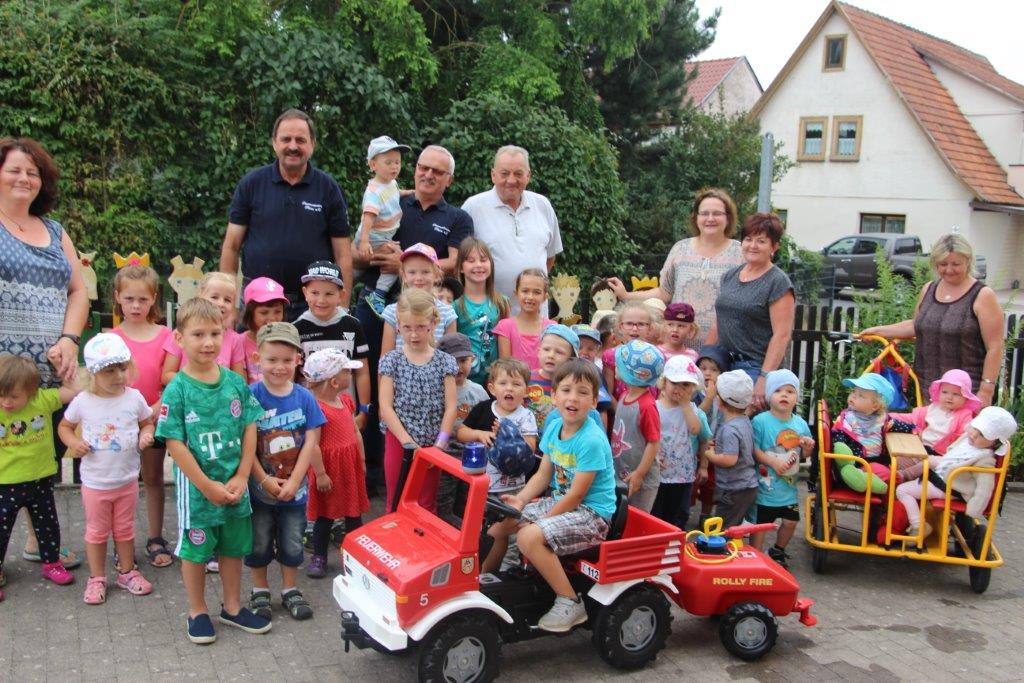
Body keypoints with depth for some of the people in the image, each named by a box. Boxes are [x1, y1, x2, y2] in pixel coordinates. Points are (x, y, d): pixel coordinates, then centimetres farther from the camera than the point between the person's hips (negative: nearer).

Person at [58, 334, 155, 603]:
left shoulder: (134, 398, -9)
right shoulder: (82, 401, -12)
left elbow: (147, 422, 6)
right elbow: (64, 426, 4)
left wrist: (146, 435, -16)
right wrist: (73, 442, -16)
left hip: (127, 480, 1)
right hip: (94, 482, -1)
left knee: (125, 530, 18)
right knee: (97, 532, 14)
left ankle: (127, 572, 34)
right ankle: (96, 578, 28)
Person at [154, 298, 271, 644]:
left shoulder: (236, 383, -3)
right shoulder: (177, 389, -13)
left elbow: (249, 430, 0)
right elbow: (175, 444, -14)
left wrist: (241, 478, -8)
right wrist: (208, 486, -15)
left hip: (234, 486, 4)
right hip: (196, 487, -3)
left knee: (234, 547, 17)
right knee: (195, 550, 11)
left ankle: (232, 607, 35)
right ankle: (198, 612, 30)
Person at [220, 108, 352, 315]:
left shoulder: (328, 188, 2)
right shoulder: (251, 183, 3)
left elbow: (342, 254, 2)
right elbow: (231, 246, 5)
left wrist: (342, 309, -4)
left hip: (313, 305, 0)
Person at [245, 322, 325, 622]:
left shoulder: (305, 398, -6)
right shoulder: (251, 396, -13)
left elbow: (310, 443, -7)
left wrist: (293, 482, -13)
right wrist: (265, 480, -16)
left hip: (294, 488, 2)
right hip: (259, 486, -2)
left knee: (292, 544, 14)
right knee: (259, 544, 13)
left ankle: (291, 591, 31)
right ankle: (260, 592, 31)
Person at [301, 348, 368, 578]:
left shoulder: (346, 400, 6)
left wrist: (361, 461, 15)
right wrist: (320, 474, -20)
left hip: (350, 465, 7)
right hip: (328, 466, -7)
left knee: (354, 512, 16)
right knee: (325, 514, 7)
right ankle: (319, 557, 22)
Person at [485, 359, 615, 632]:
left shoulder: (592, 441, -22)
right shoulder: (554, 427, 1)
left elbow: (576, 495, -20)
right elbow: (543, 475, 7)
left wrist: (541, 521, -15)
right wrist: (520, 500, -9)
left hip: (592, 513, -8)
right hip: (559, 501, 9)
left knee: (529, 536, -29)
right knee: (500, 519, 6)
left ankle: (570, 602, -15)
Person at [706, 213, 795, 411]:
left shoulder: (778, 283, -6)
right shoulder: (730, 276, 15)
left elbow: (782, 335, -13)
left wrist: (764, 379, -19)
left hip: (754, 368, -6)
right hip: (722, 365, 6)